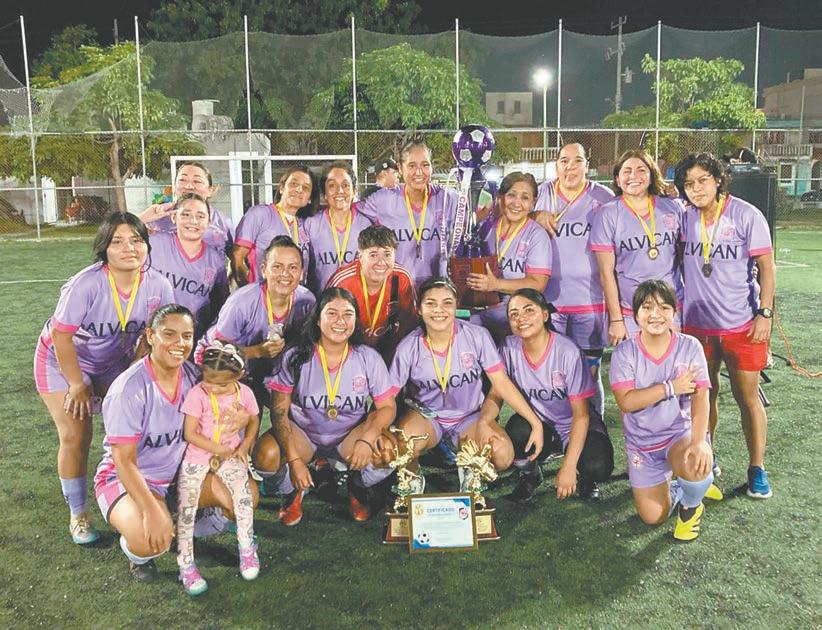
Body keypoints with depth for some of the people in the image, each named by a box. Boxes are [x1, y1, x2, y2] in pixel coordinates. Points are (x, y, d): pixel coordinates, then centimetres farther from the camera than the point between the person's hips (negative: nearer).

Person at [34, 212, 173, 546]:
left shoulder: (158, 286, -21)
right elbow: (61, 336, -23)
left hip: (115, 362, 4)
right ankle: (78, 515, 12)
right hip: (63, 360, -3)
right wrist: (78, 384, -15)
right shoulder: (86, 284, -33)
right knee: (75, 437, -7)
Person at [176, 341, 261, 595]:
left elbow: (254, 421, 12)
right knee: (186, 505, -10)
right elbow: (190, 433, -13)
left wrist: (244, 446, -1)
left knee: (243, 492, -17)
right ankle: (186, 564, 0)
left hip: (230, 455, 2)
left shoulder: (244, 393, -4)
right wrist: (217, 448, -14)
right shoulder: (197, 394, -15)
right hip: (196, 456, -2)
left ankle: (247, 549, 0)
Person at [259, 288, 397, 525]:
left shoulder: (368, 358, -8)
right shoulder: (295, 358, -11)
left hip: (350, 435, 1)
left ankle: (358, 488, 9)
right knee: (266, 458, -31)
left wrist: (367, 439, -27)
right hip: (303, 434, 0)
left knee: (387, 454, -30)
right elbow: (279, 411, -11)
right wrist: (294, 459, -23)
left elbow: (387, 407, -6)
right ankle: (294, 491, 8)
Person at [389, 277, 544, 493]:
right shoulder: (409, 347, -14)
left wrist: (536, 423, -16)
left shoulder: (476, 336, -14)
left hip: (469, 417, 1)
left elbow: (502, 382, -11)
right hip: (426, 416, -1)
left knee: (503, 456, -26)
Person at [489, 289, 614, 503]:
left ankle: (583, 476, 8)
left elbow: (581, 415, -18)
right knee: (518, 430, -33)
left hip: (574, 427, -2)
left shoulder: (568, 352, -21)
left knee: (597, 467, -31)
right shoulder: (510, 348, -10)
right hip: (538, 426, 2)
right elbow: (495, 396, -4)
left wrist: (569, 466, -24)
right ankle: (530, 475, 2)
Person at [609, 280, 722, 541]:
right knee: (653, 517, -3)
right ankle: (683, 486, 32)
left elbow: (700, 397, -19)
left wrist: (699, 440, -34)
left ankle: (690, 505, 2)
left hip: (680, 432, -1)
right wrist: (671, 387, -23)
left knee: (696, 464, -35)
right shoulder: (624, 352, -10)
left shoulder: (690, 347, -10)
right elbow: (626, 402, -19)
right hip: (641, 442, 1)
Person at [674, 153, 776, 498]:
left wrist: (765, 313, -12)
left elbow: (766, 266, -7)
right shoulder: (685, 217, -1)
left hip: (742, 323, -3)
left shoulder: (745, 215, -8)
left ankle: (757, 468, 17)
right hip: (696, 322, 3)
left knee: (747, 395, 5)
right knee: (704, 394, 13)